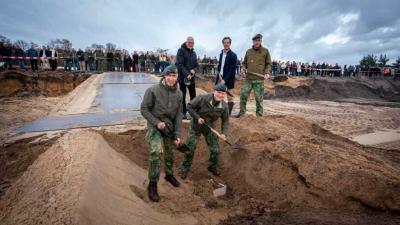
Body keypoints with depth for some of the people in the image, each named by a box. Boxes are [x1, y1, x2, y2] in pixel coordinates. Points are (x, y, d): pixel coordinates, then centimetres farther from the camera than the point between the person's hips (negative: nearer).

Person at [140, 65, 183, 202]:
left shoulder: (178, 93, -5)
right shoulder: (153, 90, -18)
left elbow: (179, 115, -1)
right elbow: (144, 109, -13)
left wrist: (177, 134, -6)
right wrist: (156, 122, -21)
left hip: (170, 126, 5)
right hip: (155, 126, -4)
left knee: (170, 153, 17)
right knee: (156, 152, -22)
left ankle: (169, 174, 43)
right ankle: (152, 184, -5)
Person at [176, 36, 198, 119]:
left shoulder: (193, 52, 15)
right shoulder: (181, 50, -5)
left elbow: (196, 65, 17)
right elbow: (179, 64, -14)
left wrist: (194, 70, -7)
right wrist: (187, 74, -24)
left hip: (191, 78, 6)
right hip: (182, 77, -6)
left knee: (193, 95, 9)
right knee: (182, 96, 2)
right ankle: (183, 113, 11)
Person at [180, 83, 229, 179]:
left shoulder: (224, 106, -14)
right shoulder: (202, 98, -26)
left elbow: (225, 121, -3)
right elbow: (189, 106, -16)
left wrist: (224, 133, -16)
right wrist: (197, 117, -23)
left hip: (209, 127, 3)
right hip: (196, 126, -3)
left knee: (215, 149, 8)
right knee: (190, 149, 4)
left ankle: (213, 167, 36)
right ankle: (185, 169, 25)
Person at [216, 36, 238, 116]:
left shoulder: (233, 55, -8)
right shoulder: (221, 54, 13)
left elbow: (232, 70, -14)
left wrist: (225, 80, -19)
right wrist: (219, 76, -1)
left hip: (228, 80, -6)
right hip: (220, 77, 6)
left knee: (230, 98, 2)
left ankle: (228, 114, 9)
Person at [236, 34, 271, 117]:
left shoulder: (265, 51, 6)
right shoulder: (248, 51, 13)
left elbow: (268, 64, 8)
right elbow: (244, 62, 23)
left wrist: (267, 73, -8)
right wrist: (244, 68, 3)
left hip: (259, 79, -3)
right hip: (248, 78, 3)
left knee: (259, 98, 1)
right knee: (243, 94, 1)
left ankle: (259, 114, 12)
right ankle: (242, 111, 17)